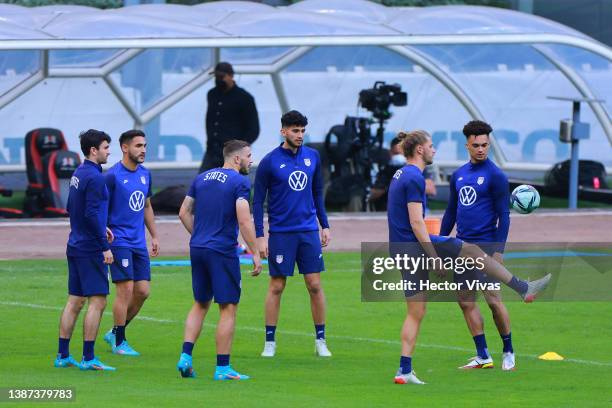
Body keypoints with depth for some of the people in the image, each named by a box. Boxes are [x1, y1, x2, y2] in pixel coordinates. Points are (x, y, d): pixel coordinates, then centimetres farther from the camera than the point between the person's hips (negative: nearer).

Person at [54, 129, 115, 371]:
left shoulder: (78, 174, 13)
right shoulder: (94, 177, -15)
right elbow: (91, 214, -21)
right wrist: (105, 247, -18)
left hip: (75, 247, 9)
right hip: (90, 249, -9)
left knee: (75, 301, 11)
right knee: (97, 301, -6)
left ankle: (63, 355, 13)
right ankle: (88, 358, -7)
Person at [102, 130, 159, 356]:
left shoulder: (145, 174, 11)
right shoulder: (113, 175, -11)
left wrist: (154, 236, 20)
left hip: (139, 242, 7)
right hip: (119, 241, -7)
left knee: (142, 291, 5)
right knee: (126, 289, -8)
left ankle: (115, 332, 21)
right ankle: (119, 342, 2)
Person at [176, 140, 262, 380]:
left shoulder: (202, 178, 12)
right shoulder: (240, 182, -8)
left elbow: (184, 212, 13)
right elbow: (244, 220, -17)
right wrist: (255, 254, -14)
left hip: (197, 249, 7)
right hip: (222, 252, -7)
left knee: (200, 304, 18)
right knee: (228, 308, 0)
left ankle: (185, 356, 5)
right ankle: (222, 368, -1)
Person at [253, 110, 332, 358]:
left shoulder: (312, 157, 6)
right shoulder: (270, 162, -6)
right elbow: (258, 201, -3)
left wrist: (325, 226, 13)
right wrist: (259, 237, -8)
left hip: (309, 231, 3)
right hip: (280, 233, -3)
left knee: (315, 285, 1)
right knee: (276, 287, 0)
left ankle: (320, 341, 8)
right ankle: (270, 342, 8)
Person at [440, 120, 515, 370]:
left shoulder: (495, 176, -6)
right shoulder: (458, 175, 13)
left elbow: (504, 215, -9)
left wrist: (498, 251, -16)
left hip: (485, 246, -7)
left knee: (493, 300, -8)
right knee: (466, 302, 4)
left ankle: (508, 352, 8)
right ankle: (483, 357, 9)